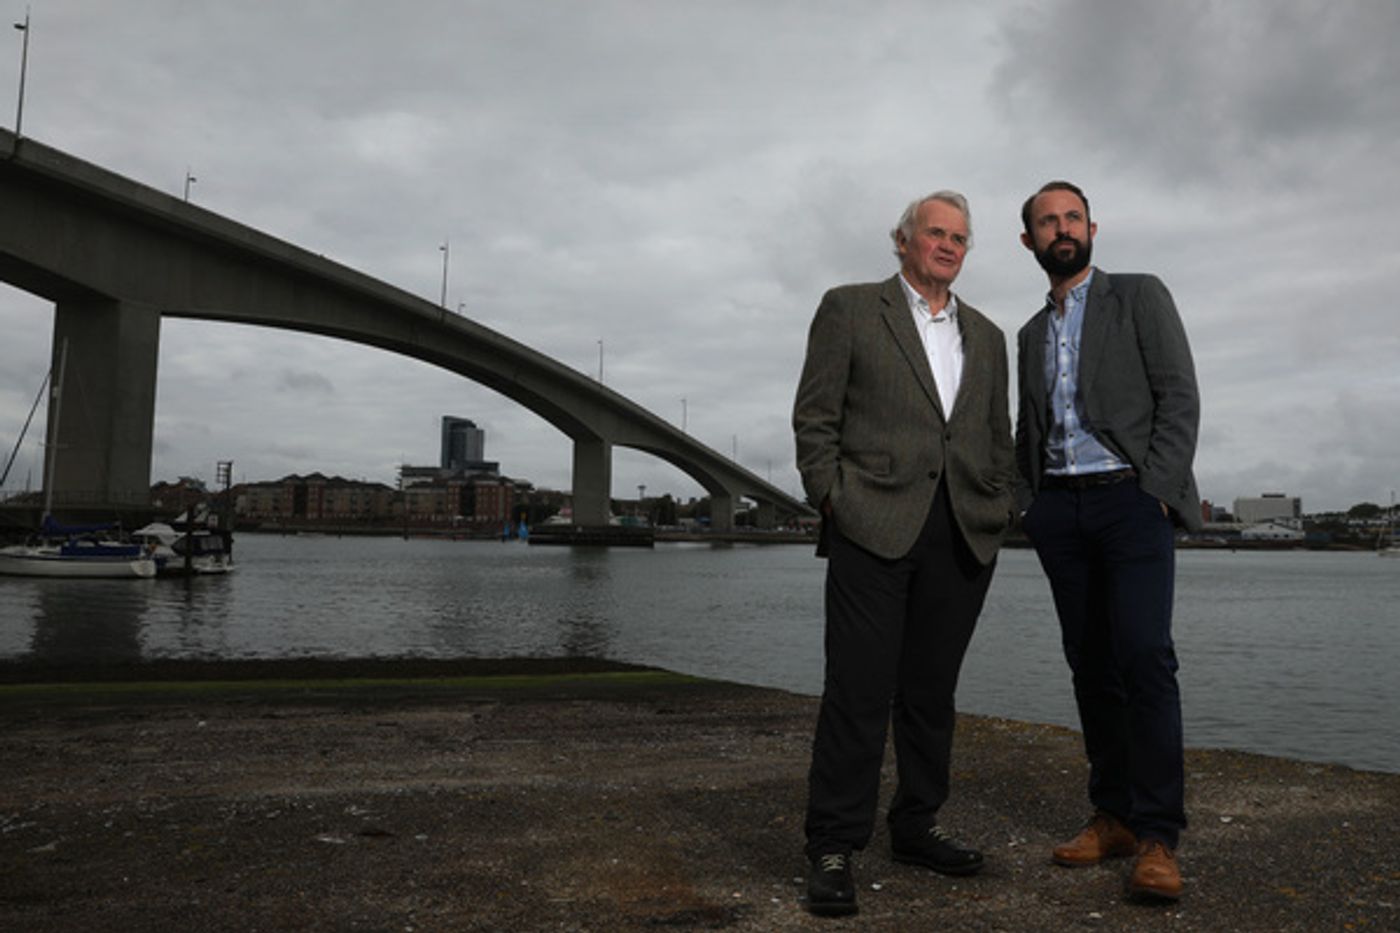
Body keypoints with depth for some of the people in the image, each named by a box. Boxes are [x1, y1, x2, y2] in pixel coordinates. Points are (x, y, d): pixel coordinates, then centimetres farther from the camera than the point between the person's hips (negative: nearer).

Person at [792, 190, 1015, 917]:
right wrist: (831, 501, -7)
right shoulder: (849, 309, 6)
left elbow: (999, 438, 20)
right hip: (874, 527, -5)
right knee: (859, 689, -4)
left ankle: (916, 827, 24)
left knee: (931, 690, 11)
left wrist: (999, 511, 9)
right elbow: (815, 418, 0)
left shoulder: (987, 337, 20)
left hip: (963, 536, 5)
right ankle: (833, 848, 4)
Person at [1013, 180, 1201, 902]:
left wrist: (1154, 491, -13)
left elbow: (1179, 397, -3)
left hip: (1130, 497, -5)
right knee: (1091, 665, 5)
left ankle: (1158, 836, -9)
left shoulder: (1141, 297, 6)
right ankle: (1113, 816, 11)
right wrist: (1026, 504, 9)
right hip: (1058, 508, 5)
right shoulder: (1031, 333, 20)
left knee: (1144, 656, -14)